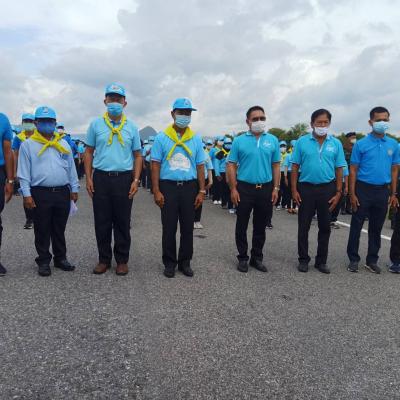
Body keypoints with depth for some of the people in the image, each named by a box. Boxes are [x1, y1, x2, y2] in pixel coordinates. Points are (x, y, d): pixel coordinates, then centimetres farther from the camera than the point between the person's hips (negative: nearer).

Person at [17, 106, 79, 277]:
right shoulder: (28, 145, 2)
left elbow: (71, 168, 14)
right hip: (40, 194, -3)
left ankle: (60, 258, 23)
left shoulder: (63, 144, 13)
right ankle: (44, 261, 15)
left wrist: (74, 189, 9)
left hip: (62, 192, 3)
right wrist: (26, 194, -9)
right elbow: (24, 172, -2)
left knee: (59, 229, 12)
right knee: (42, 231, 4)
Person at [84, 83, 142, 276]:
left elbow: (137, 156, 8)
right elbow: (89, 152, 8)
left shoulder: (131, 127, 7)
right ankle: (104, 259, 19)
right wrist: (88, 178, 0)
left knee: (123, 222, 5)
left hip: (124, 179, 0)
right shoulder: (96, 124, 7)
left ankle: (122, 260, 17)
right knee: (102, 222, 6)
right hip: (101, 178, 1)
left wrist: (136, 180, -2)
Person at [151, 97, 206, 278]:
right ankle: (169, 263, 19)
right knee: (169, 228, 5)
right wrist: (156, 191, -8)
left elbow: (200, 166, 8)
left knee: (187, 228, 9)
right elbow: (155, 165, -1)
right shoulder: (162, 137, 1)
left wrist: (201, 191, 2)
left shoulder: (196, 139, 8)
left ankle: (185, 262, 22)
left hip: (189, 187, 2)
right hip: (168, 187, -2)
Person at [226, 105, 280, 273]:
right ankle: (243, 258, 19)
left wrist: (275, 188, 0)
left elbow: (276, 166, 7)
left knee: (260, 227, 11)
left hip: (266, 189, 2)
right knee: (241, 226, 5)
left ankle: (257, 257, 24)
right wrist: (233, 189, -8)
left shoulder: (273, 140, 5)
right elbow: (231, 166, -2)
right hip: (244, 188, -2)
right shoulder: (239, 141, -1)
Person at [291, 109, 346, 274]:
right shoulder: (302, 142, -1)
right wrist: (294, 190, -6)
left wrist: (338, 193, -2)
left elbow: (339, 170, 3)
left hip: (327, 189, 2)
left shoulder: (336, 143, 3)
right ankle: (303, 259, 20)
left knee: (325, 227, 9)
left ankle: (321, 261, 23)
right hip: (306, 188, -1)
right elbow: (295, 167, -1)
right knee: (304, 226, 6)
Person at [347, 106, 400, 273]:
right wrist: (352, 194, -9)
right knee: (356, 226, 4)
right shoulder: (361, 144, -4)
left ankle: (372, 260, 24)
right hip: (363, 190, -3)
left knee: (376, 228, 12)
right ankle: (353, 259, 16)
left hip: (382, 191, 3)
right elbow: (353, 170, -4)